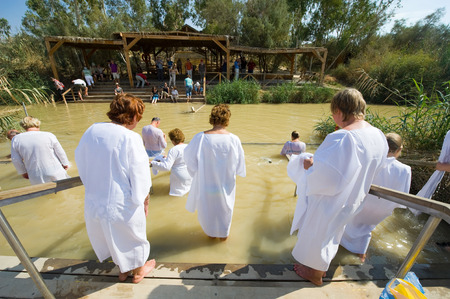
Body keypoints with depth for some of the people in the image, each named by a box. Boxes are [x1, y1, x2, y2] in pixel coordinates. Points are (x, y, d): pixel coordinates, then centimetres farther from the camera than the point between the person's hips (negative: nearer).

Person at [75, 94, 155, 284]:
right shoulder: (130, 138, -24)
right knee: (133, 237, 22)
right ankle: (138, 271, 47)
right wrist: (144, 201, -2)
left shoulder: (91, 130, -6)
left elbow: (80, 160, 8)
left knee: (109, 238, 29)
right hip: (122, 204, -5)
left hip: (93, 202, 6)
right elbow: (140, 177, -19)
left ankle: (122, 270, 53)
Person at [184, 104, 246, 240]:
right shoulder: (234, 139, -20)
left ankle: (211, 232, 50)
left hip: (206, 182, 0)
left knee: (207, 208, 26)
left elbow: (188, 156, -11)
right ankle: (223, 233, 48)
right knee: (224, 207, 26)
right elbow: (240, 164, -11)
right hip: (226, 184, 1)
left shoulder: (201, 138, -23)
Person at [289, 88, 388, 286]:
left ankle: (314, 273, 42)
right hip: (352, 199, 8)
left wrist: (310, 166, -16)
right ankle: (322, 266, 53)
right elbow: (373, 168, 9)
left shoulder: (342, 139, -34)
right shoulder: (378, 136, -5)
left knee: (317, 234, 17)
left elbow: (327, 176, -35)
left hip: (330, 200, -8)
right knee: (332, 232, 29)